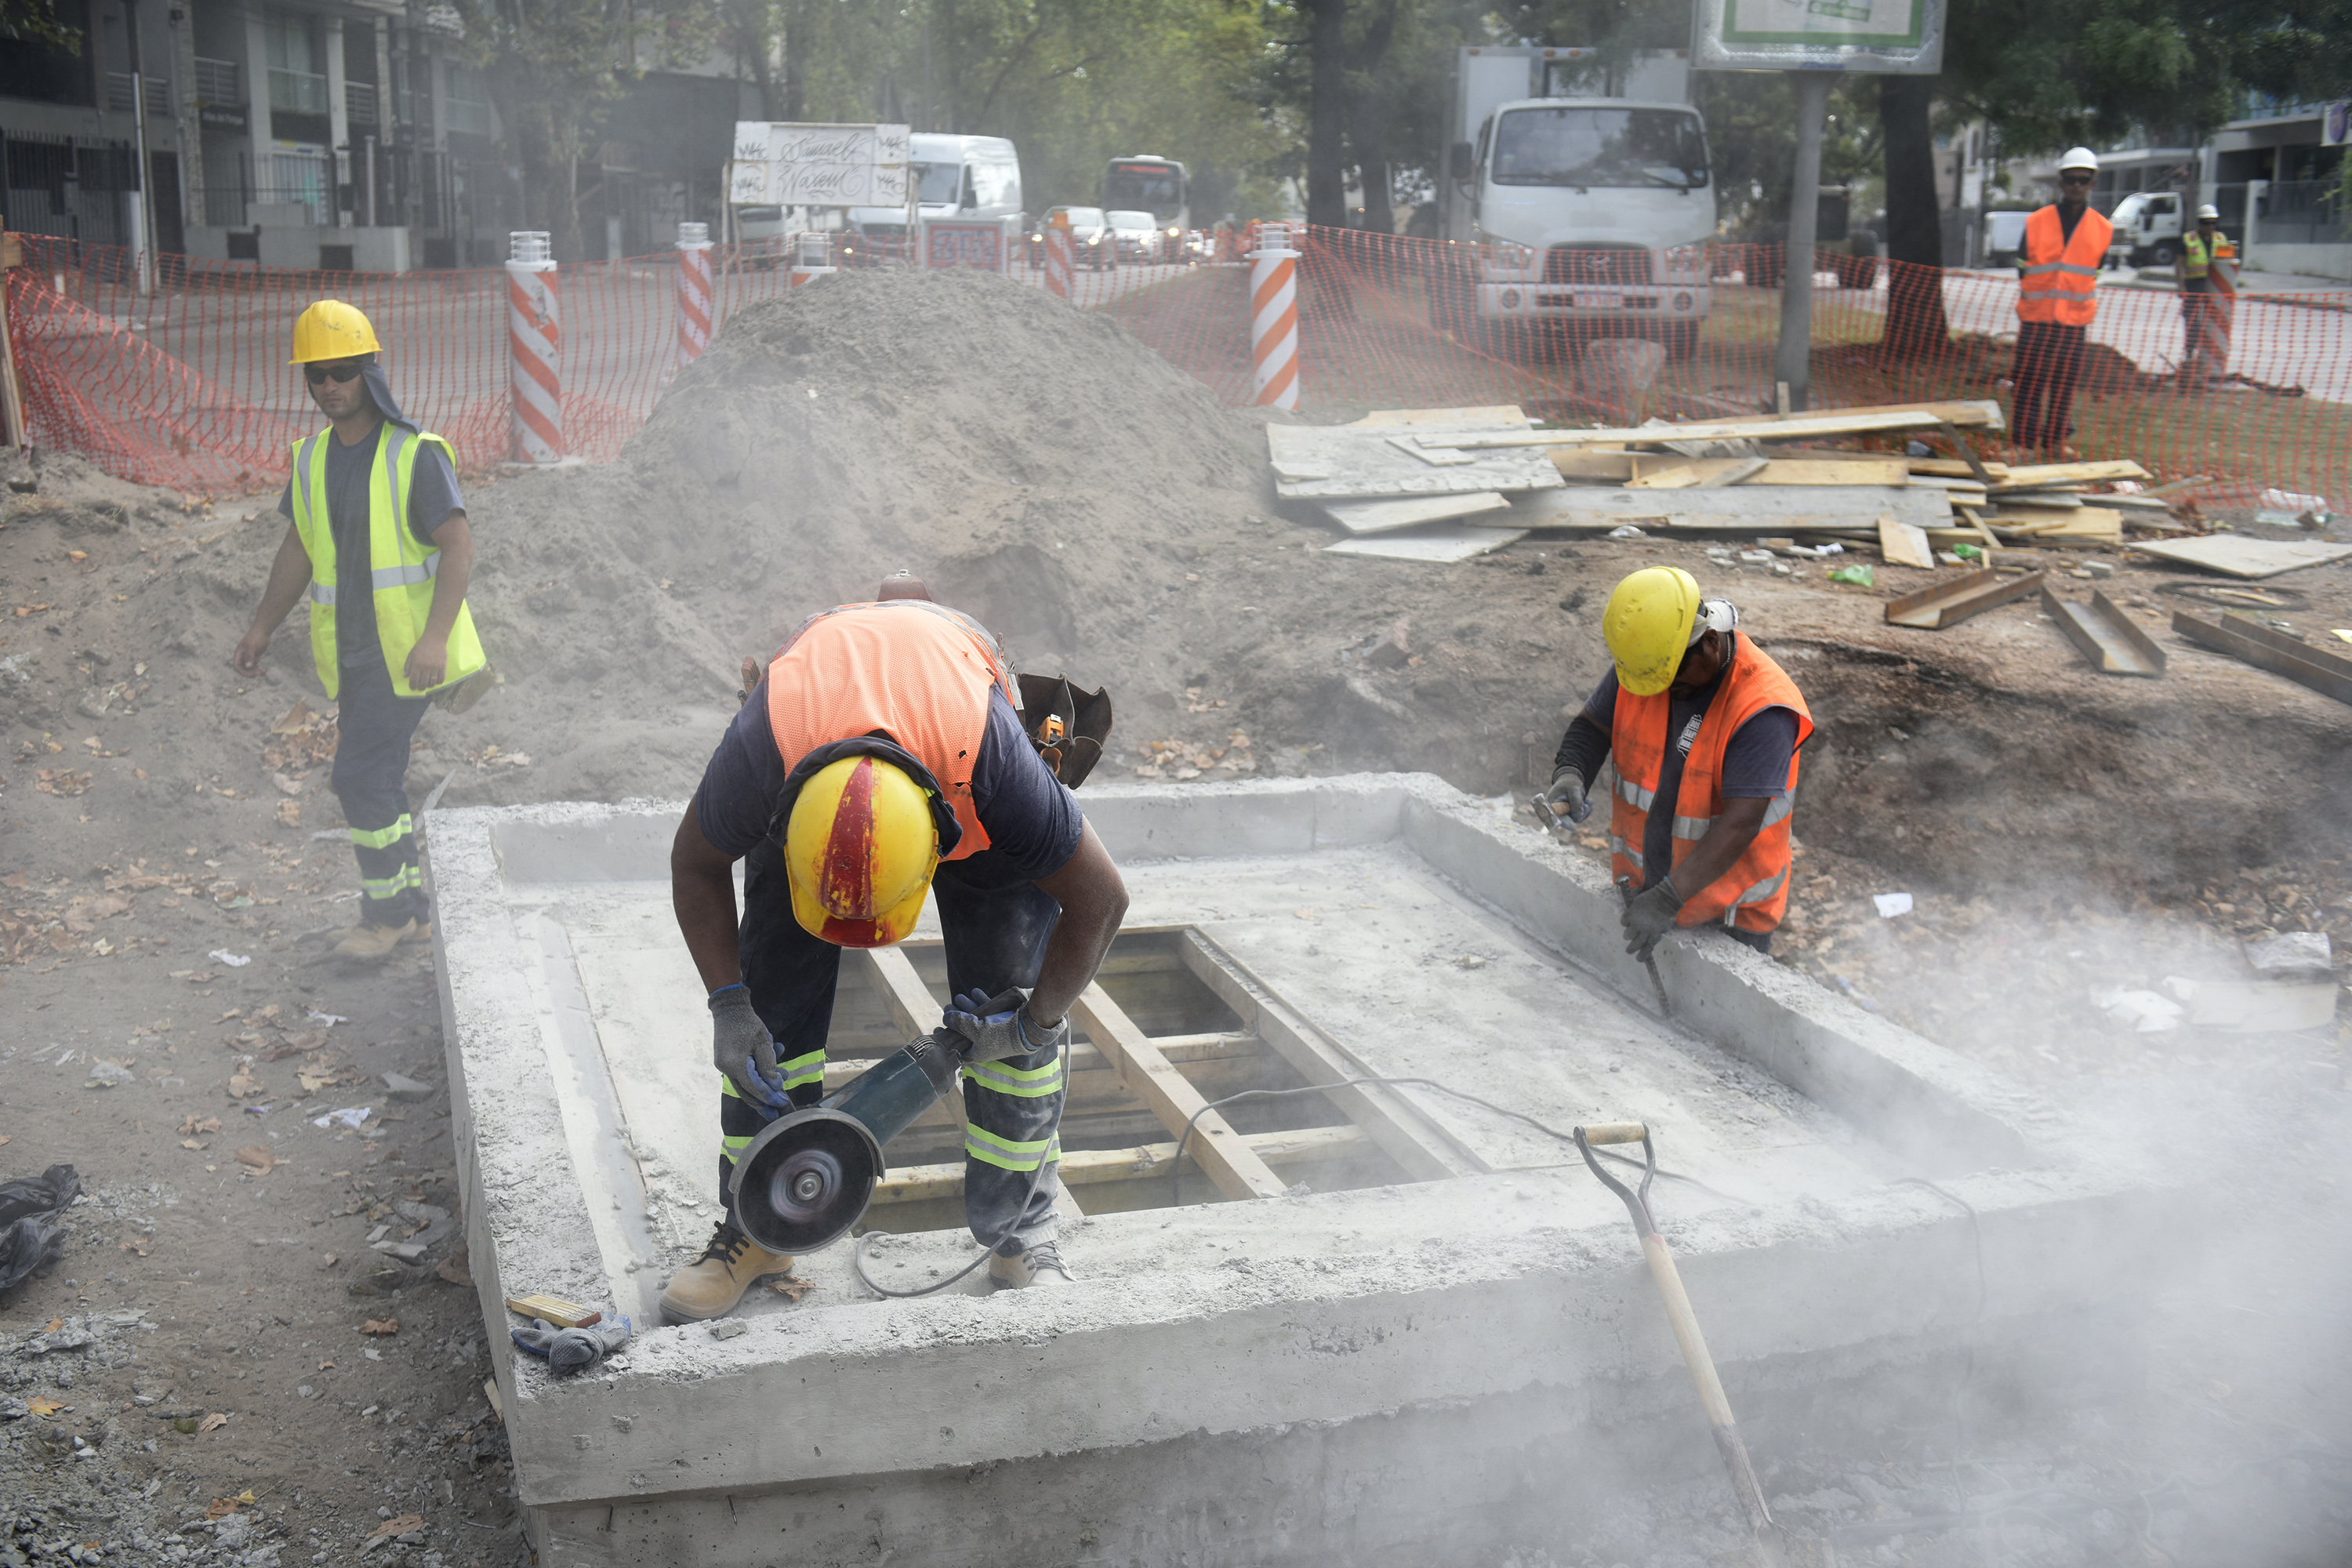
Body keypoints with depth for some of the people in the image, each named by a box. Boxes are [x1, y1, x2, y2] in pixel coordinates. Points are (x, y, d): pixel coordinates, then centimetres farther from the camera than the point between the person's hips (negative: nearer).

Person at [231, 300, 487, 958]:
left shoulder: (415, 454, -13)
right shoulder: (311, 457, 9)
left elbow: (459, 546, -16)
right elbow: (299, 548, 19)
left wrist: (435, 638, -25)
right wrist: (262, 627, 15)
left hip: (405, 651, -7)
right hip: (351, 651, 7)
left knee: (362, 777, -10)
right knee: (378, 780, 12)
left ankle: (387, 912, 6)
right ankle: (412, 908, 24)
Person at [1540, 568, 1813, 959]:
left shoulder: (1762, 707, -27)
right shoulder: (1638, 663, -10)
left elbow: (1740, 824, -29)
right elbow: (1591, 726, 4)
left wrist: (1668, 899, -32)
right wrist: (1570, 774, -20)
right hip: (1643, 886, 5)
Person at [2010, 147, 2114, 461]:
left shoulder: (2102, 228, 3)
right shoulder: (2036, 223, -2)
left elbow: (2093, 274, 12)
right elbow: (2023, 270, 7)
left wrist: (2078, 305, 9)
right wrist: (2030, 307, 7)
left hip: (2074, 320, 2)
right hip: (2036, 318, -2)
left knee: (2066, 382, 6)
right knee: (2029, 381, -3)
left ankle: (2056, 440, 15)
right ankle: (2023, 441, 1)